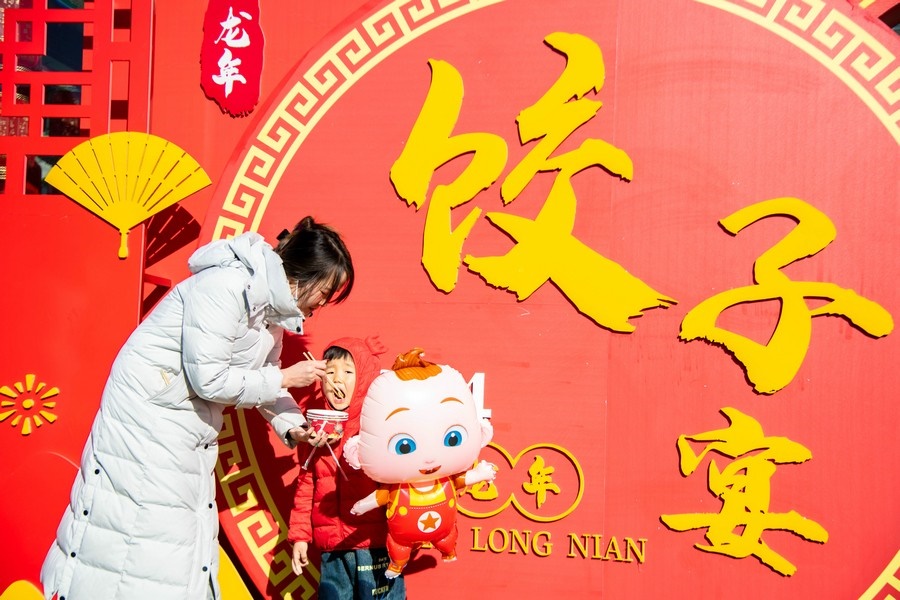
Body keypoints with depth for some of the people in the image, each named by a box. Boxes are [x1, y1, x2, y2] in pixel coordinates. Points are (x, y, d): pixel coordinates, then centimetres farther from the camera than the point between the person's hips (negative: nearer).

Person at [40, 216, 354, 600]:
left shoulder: (272, 309, 5)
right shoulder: (225, 286, -24)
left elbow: (265, 376, 14)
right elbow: (209, 380, -26)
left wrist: (292, 427, -2)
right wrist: (286, 378, -17)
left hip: (191, 433, 9)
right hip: (145, 419, -9)